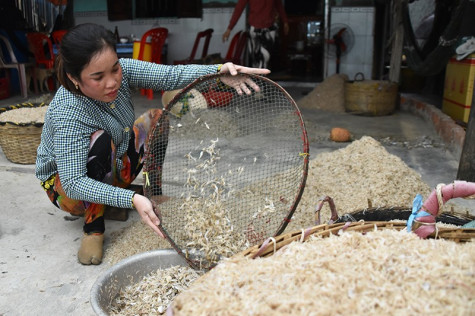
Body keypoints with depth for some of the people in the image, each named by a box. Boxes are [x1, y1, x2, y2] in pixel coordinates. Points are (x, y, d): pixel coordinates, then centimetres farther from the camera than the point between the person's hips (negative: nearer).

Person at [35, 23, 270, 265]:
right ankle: (93, 226, -19)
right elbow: (73, 183, -40)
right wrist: (131, 200, -53)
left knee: (158, 118, -8)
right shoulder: (68, 113, -36)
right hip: (68, 186, -6)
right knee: (99, 140, -37)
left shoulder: (120, 71, -21)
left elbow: (169, 76, -27)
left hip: (112, 167, 6)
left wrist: (219, 72, -44)